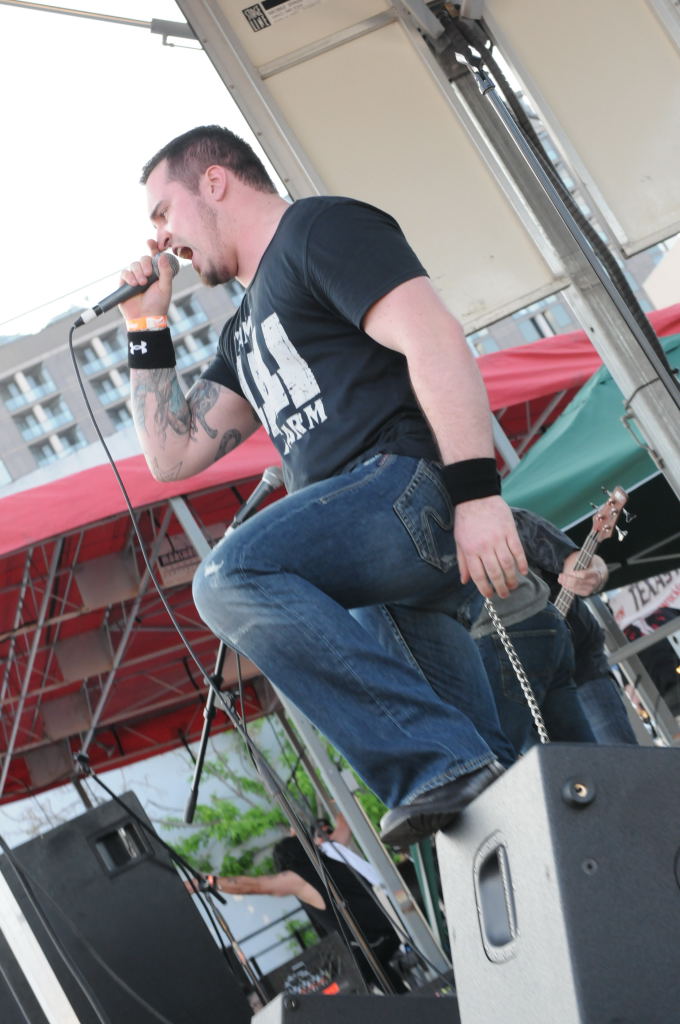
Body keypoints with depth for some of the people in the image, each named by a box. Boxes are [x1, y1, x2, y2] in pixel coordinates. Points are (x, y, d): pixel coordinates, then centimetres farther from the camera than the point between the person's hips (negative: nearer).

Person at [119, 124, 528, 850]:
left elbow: (435, 338, -13)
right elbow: (171, 454, 30)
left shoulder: (320, 229, 3)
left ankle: (444, 763, -31)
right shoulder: (246, 332, 30)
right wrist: (147, 329, 25)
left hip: (415, 480, -10)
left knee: (232, 577, -26)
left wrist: (476, 489, -23)